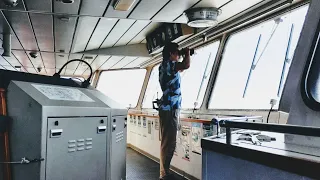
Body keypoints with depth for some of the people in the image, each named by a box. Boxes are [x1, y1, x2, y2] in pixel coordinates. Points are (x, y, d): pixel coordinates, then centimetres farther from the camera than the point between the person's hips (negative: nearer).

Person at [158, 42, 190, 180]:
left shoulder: (167, 66, 19)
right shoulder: (167, 63, -10)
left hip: (170, 109, 10)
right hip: (169, 110, -10)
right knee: (168, 143, -7)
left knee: (168, 142, 14)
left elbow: (181, 69, 39)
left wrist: (185, 55, 27)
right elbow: (186, 65, -26)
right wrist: (187, 53, -6)